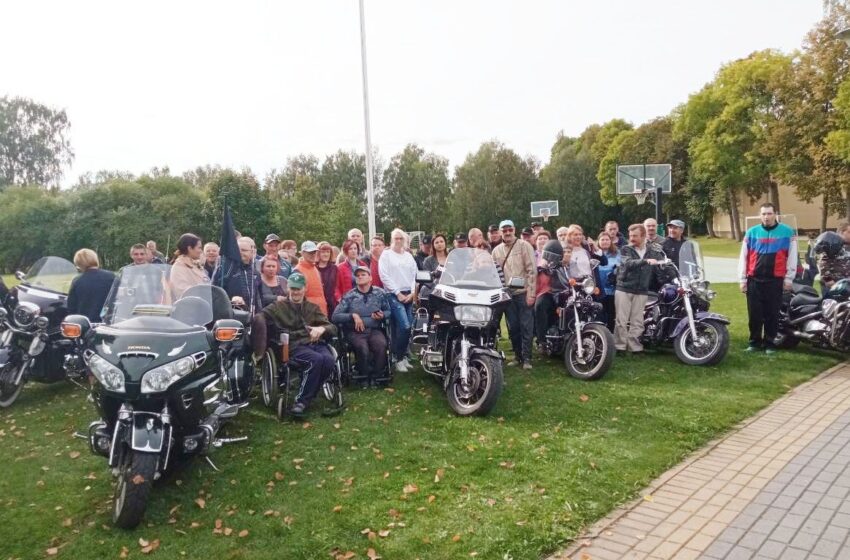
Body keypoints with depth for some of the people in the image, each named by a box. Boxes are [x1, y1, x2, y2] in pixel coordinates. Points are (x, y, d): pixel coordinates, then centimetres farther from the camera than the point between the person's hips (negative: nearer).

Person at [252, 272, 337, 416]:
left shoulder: (313, 308, 24)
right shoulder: (279, 306, 17)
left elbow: (332, 328, 15)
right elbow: (259, 317, 4)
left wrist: (322, 329, -9)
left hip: (315, 343, 3)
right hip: (294, 346, -3)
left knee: (329, 360, -29)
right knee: (316, 359, -34)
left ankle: (304, 400, -15)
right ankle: (302, 400, -21)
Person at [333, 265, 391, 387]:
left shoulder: (380, 293, 8)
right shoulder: (349, 296, 2)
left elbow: (388, 311, 19)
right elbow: (335, 316, -2)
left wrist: (382, 315, -3)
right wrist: (353, 315, -14)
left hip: (374, 330, 2)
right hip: (355, 331, -1)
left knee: (381, 345, -30)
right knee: (362, 348, -32)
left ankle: (376, 376, -7)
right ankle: (365, 377, -5)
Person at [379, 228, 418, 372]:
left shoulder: (409, 256, 17)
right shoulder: (386, 255, 2)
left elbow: (414, 275, 12)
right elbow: (384, 276, -6)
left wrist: (412, 292, -2)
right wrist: (398, 293, -9)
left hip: (409, 294, 5)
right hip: (394, 295, -5)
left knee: (404, 327, 4)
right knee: (405, 326, -17)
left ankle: (403, 356, 14)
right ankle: (399, 358, -6)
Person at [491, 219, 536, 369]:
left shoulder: (524, 246, -1)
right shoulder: (496, 251, 13)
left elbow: (532, 270, -6)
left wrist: (531, 292, -13)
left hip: (523, 292, -4)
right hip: (507, 294, 4)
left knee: (526, 327, -3)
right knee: (512, 327, 9)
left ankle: (526, 358, 3)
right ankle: (517, 356, 20)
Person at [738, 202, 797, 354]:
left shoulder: (787, 232, 1)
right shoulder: (752, 232, 5)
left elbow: (792, 256, 4)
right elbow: (743, 257, 7)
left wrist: (789, 278, 1)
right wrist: (742, 279, 5)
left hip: (775, 280, -1)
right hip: (754, 280, 1)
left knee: (772, 314, 6)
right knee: (754, 314, 5)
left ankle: (769, 343, 16)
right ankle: (755, 342, 16)